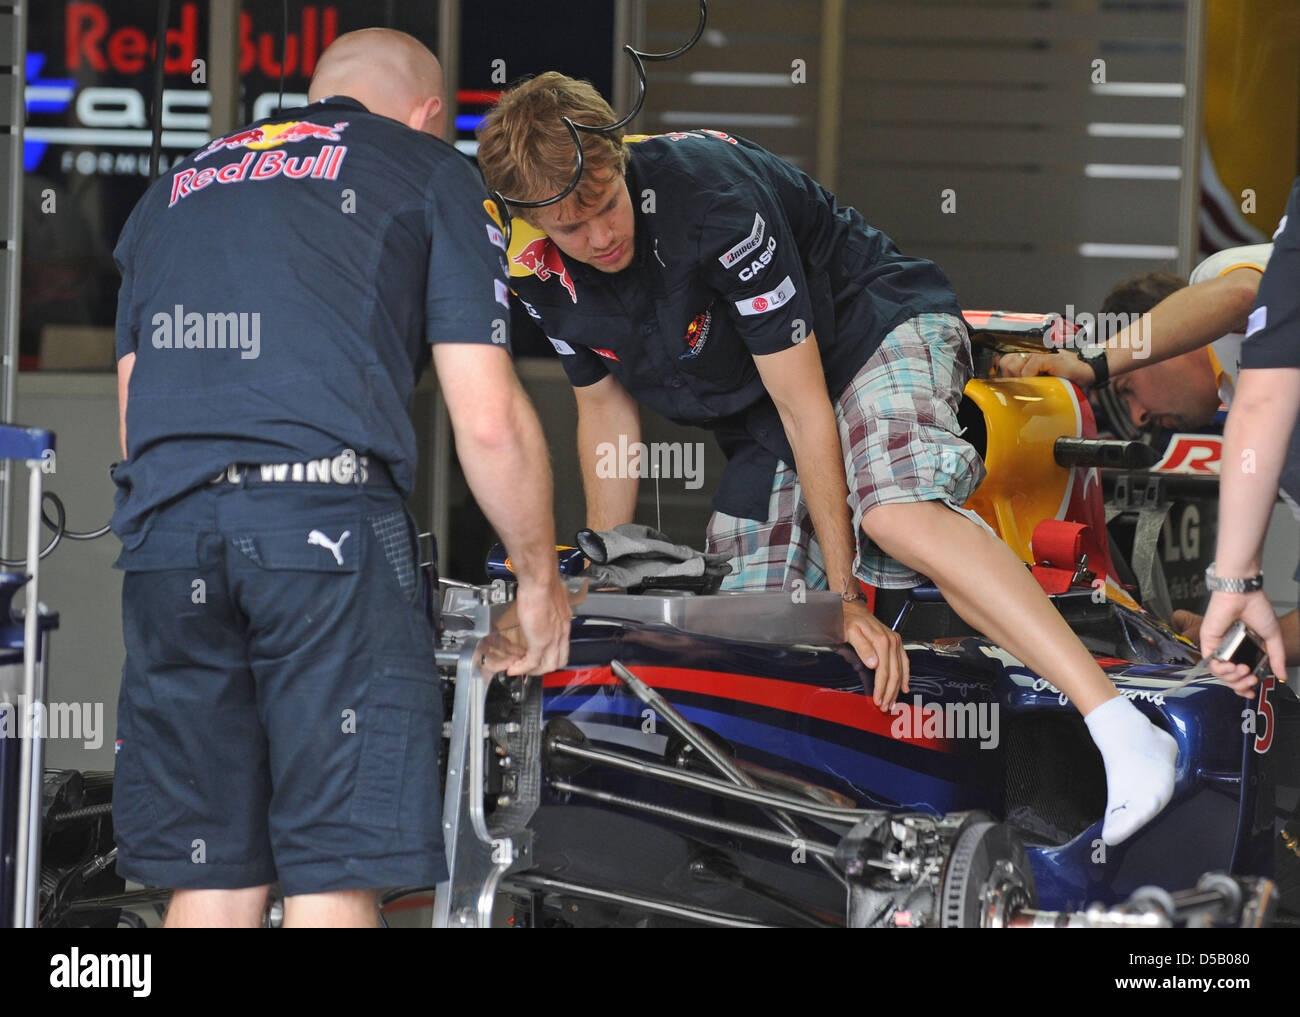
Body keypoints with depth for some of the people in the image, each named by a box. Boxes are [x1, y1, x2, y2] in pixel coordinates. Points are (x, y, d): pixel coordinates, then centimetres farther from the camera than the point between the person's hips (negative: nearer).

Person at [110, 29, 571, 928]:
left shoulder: (175, 189, 28)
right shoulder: (435, 176, 14)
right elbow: (489, 422, 5)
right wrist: (541, 581, 18)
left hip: (165, 530, 5)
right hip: (329, 517, -5)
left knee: (212, 886, 8)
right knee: (335, 881, -3)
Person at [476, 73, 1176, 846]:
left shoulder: (713, 196, -30)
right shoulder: (539, 271, -9)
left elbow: (804, 402, -26)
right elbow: (605, 407, 8)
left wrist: (844, 596, -23)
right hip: (755, 425, 9)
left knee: (895, 513, -37)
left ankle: (1124, 732, -49)